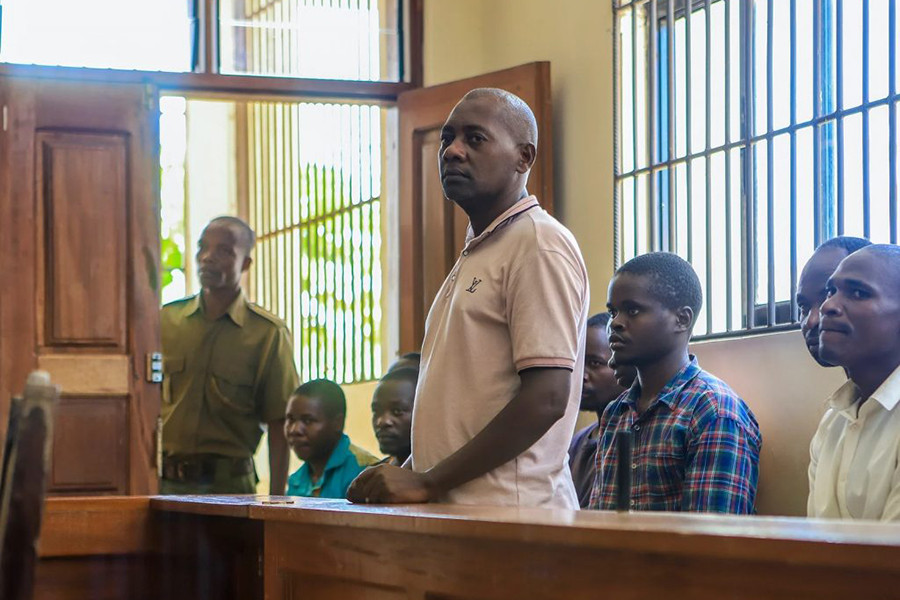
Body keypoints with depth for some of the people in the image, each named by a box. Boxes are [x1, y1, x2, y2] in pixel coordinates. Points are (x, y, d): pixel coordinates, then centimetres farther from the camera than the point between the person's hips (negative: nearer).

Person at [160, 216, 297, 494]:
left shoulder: (269, 333, 0)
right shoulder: (166, 320, 9)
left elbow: (278, 426, -1)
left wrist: (276, 500, -7)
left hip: (228, 482, -2)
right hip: (164, 482, 2)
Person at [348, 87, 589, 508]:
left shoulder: (540, 243, -8)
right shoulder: (475, 253, 22)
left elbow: (546, 399, -17)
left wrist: (430, 482, -16)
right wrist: (405, 476, 9)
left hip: (507, 514, -8)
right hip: (455, 515, 8)